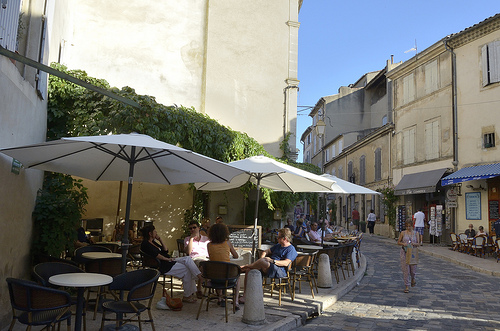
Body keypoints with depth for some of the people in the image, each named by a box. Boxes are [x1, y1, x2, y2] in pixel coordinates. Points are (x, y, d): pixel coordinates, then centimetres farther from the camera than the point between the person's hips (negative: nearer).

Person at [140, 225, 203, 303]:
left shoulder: (153, 242, 20)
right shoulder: (145, 244, -9)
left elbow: (165, 251, 18)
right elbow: (156, 255, -21)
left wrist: (160, 240, 11)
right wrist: (167, 259, -16)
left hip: (168, 261, 9)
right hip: (162, 266, -9)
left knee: (187, 259, -11)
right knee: (186, 270, -18)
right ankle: (187, 296, -10)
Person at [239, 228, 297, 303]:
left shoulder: (291, 249, 1)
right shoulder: (278, 245, 29)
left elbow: (286, 263, -14)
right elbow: (266, 252, 31)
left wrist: (272, 261, -22)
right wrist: (261, 259, 9)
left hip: (279, 271, -8)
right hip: (267, 269, 8)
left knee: (264, 262, -36)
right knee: (249, 270, -16)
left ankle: (247, 266, -10)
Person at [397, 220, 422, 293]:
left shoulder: (416, 233, 6)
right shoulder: (403, 233, 3)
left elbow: (419, 244, 6)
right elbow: (398, 242, 7)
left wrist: (414, 244, -16)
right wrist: (403, 244, -13)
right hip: (404, 252, -1)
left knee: (413, 268, 5)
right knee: (405, 269, -2)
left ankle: (413, 278, 41)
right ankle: (407, 286, 8)